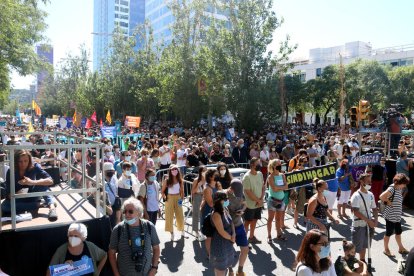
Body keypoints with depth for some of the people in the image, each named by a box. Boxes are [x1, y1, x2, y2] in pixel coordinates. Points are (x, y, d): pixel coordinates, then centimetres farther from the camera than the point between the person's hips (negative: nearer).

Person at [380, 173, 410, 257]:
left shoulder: (400, 189, 5)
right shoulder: (392, 189, -21)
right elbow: (382, 196, -35)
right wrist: (388, 202, -18)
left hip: (397, 216, 8)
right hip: (391, 216, -8)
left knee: (398, 232, 22)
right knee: (388, 233, 7)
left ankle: (401, 248, 39)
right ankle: (386, 249, 22)